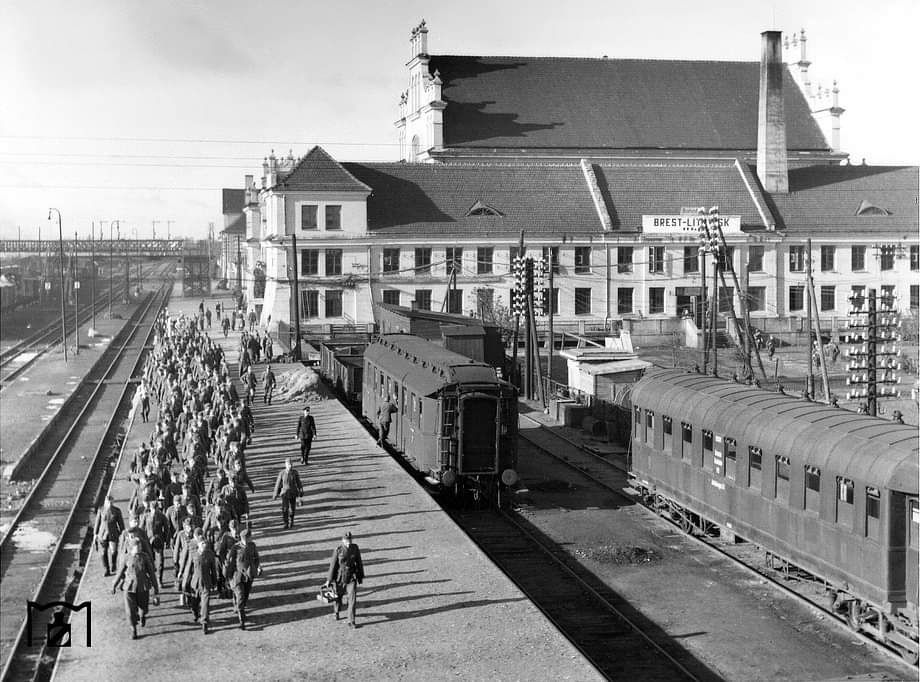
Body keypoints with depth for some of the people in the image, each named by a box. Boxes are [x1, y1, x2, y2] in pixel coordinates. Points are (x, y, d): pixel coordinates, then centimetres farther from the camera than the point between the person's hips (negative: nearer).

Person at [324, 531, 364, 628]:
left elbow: (359, 563, 3)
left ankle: (351, 621, 0)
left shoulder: (355, 548, -8)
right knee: (338, 596, 19)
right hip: (340, 577, -1)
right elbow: (333, 565, -7)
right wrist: (329, 580, -2)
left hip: (352, 577, 1)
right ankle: (336, 611, 49)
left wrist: (360, 576, 9)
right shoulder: (337, 550, -15)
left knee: (352, 599, -7)